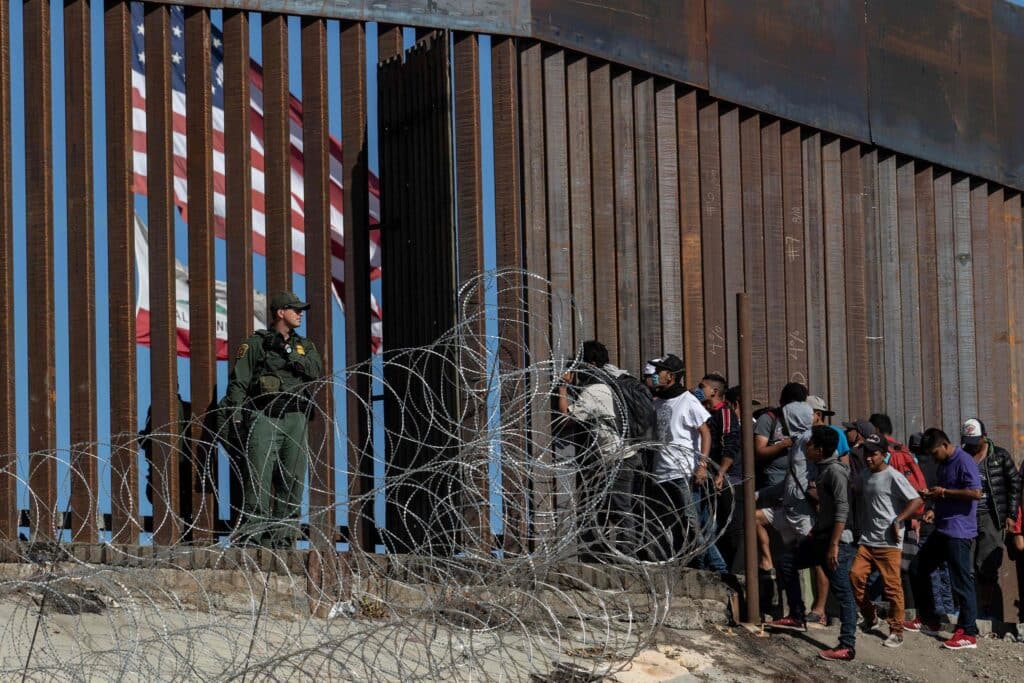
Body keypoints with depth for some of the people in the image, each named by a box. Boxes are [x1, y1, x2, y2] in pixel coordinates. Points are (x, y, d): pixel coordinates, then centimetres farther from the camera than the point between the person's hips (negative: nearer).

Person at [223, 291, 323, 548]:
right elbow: (238, 380, 0)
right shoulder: (256, 344, 8)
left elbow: (316, 371, 1)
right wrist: (236, 412, -12)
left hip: (295, 419, 4)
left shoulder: (304, 346, 21)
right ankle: (253, 535, -14)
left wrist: (290, 354, -6)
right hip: (264, 417, -4)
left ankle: (282, 538, 4)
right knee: (259, 478, -12)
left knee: (292, 482, 1)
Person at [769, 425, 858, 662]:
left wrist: (834, 546, -25)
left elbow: (842, 510, -23)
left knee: (842, 593, -8)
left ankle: (847, 646, -7)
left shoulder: (835, 471, -16)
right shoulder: (824, 469, 14)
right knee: (787, 561, 15)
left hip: (837, 540, -10)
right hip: (822, 537, 10)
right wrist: (813, 533, 24)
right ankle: (797, 617, 21)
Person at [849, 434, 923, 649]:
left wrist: (898, 521, -18)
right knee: (855, 576, -4)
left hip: (889, 543, -7)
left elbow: (917, 501, -15)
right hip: (867, 540, 7)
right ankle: (870, 618, 15)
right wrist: (859, 527, 17)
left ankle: (896, 631, 5)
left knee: (892, 586, -4)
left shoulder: (893, 477, -10)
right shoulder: (865, 476, 12)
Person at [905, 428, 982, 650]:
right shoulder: (943, 464, 15)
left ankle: (968, 634, -1)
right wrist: (932, 496, 6)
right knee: (917, 568, 15)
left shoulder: (963, 461, -14)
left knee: (961, 581, -7)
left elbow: (976, 492, -24)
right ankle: (928, 621, 24)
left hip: (959, 531, -10)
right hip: (942, 529, 10)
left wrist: (944, 492, -17)